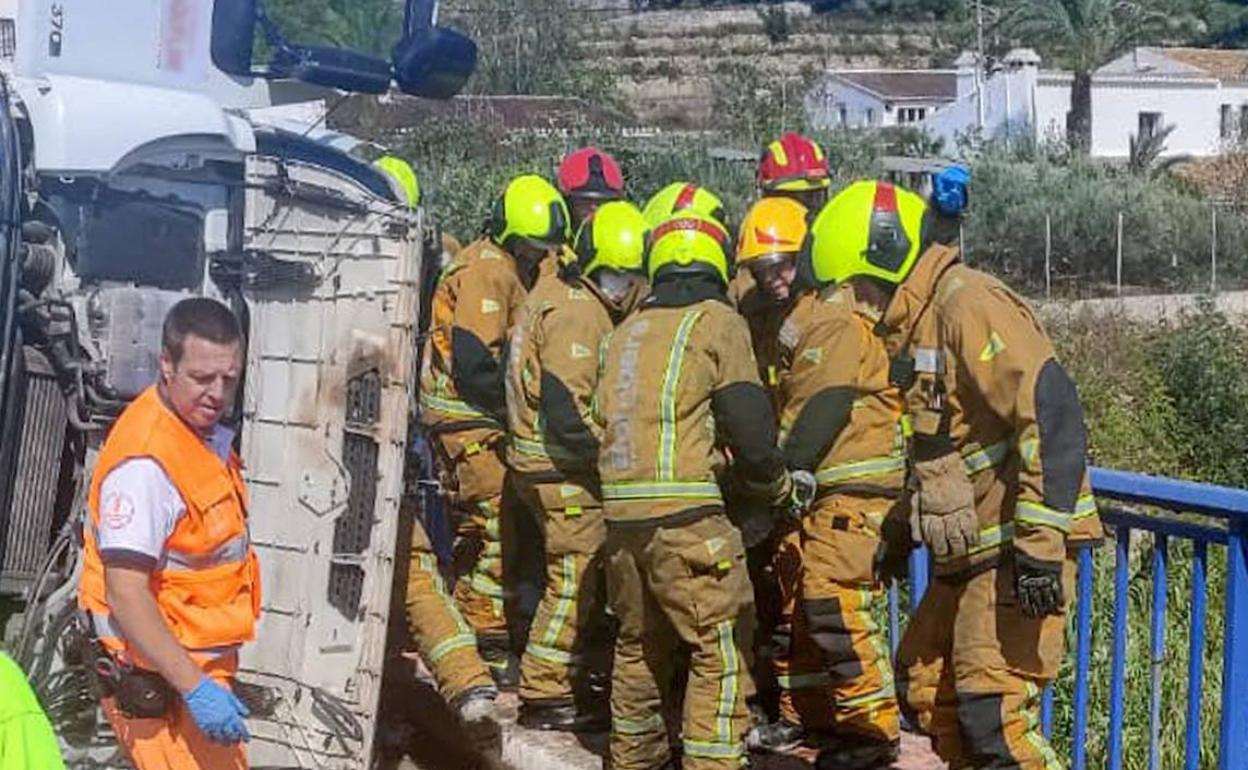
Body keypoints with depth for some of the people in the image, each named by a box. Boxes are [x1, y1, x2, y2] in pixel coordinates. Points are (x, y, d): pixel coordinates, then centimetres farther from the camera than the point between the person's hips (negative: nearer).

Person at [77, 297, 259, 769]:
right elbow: (126, 593, -29)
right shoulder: (146, 463, -25)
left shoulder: (210, 435, 7)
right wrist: (195, 688, -31)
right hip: (157, 680, -10)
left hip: (200, 664, 10)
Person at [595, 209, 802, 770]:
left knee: (639, 647, 21)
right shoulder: (717, 322, 0)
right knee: (719, 655, -1)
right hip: (686, 514, -7)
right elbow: (749, 424, -5)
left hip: (621, 511, 7)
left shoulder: (624, 333, 17)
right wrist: (776, 487, 10)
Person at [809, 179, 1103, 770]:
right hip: (969, 553, 10)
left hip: (1019, 549, -10)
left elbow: (1052, 413, -25)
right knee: (923, 688, 16)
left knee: (993, 711, -13)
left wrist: (1040, 544, -27)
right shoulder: (912, 327, 15)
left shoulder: (969, 305, -16)